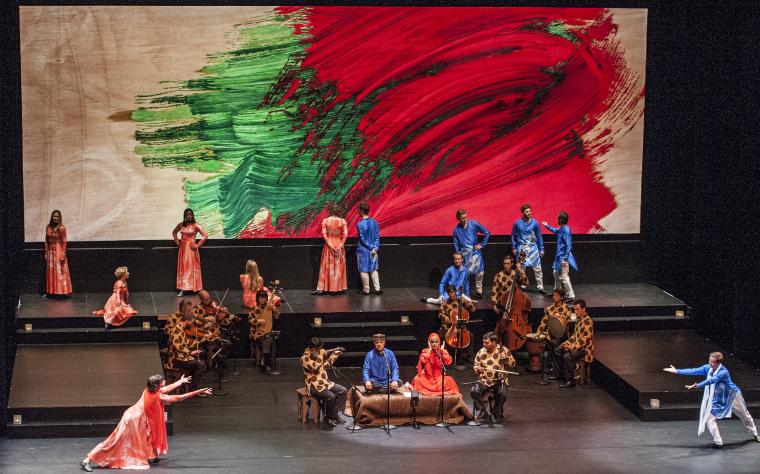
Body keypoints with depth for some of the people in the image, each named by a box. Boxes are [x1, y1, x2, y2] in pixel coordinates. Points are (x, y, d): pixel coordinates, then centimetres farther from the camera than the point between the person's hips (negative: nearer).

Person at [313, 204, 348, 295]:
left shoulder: (325, 221, -5)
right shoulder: (343, 221, -4)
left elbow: (324, 234, -11)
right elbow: (345, 235, -9)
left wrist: (330, 245, -10)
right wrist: (341, 245, -8)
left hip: (329, 245, 0)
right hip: (339, 245, 0)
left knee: (327, 267, 5)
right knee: (339, 267, 10)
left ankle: (321, 289, 4)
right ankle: (339, 288, 12)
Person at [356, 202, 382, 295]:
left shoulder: (360, 224, -16)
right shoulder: (374, 222, 2)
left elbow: (363, 239, -15)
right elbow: (377, 236, 1)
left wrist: (372, 248, -9)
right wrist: (375, 247, -3)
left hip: (363, 250, -5)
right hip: (373, 251, 5)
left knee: (364, 270, 5)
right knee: (373, 269, 15)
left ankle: (366, 290, 10)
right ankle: (377, 288, 11)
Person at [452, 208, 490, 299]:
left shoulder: (473, 224, 0)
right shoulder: (456, 229, 5)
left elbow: (487, 233, 5)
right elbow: (456, 244, 11)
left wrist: (482, 244, 3)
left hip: (475, 251, 0)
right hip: (464, 253, 0)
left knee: (479, 272, -3)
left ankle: (478, 291, 10)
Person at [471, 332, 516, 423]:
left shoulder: (503, 350, -2)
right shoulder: (481, 352, 3)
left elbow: (513, 364, 1)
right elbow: (475, 365, 12)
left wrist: (505, 358, -18)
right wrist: (478, 369, -12)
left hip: (499, 380, -2)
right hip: (484, 380, 2)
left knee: (502, 393, -32)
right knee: (474, 391, -25)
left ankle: (496, 413, -5)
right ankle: (484, 412, -8)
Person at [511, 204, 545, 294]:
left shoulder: (534, 223, 0)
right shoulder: (517, 223, -1)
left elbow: (539, 236, 6)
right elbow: (513, 235, 10)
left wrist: (541, 249, 7)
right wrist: (514, 248, 7)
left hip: (533, 248, 0)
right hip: (521, 248, 0)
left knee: (537, 268, -3)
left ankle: (540, 287, 1)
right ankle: (523, 286, 17)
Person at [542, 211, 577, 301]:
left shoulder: (566, 230, -21)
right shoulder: (561, 229, 7)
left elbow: (568, 245, -24)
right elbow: (555, 230, 35)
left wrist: (565, 259, -26)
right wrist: (547, 226, 41)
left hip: (563, 257, -11)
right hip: (559, 256, 11)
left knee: (564, 277, -11)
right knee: (556, 273, 23)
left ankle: (571, 296, -10)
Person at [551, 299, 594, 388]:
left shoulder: (587, 321, -21)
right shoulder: (579, 319, 9)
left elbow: (585, 340, -25)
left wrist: (572, 347, -25)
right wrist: (567, 343, 5)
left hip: (584, 348, -10)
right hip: (576, 345, 10)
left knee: (567, 356, -31)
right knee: (556, 351, 12)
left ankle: (570, 380, -19)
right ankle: (560, 374, 21)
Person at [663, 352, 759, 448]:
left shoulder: (723, 372, -34)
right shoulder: (707, 368, -15)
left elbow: (711, 380, -46)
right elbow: (694, 371, -15)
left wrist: (697, 386, -57)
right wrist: (677, 371, -19)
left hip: (732, 396, -5)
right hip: (717, 400, 5)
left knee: (745, 416, 15)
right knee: (709, 418, -10)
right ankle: (718, 442, -3)